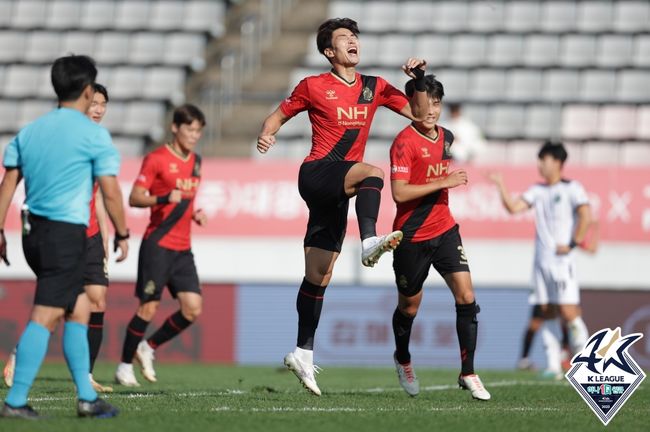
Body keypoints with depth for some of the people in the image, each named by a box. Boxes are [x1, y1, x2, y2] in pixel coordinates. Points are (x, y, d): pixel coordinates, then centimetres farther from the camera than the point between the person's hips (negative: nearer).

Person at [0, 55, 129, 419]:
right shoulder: (94, 135, -6)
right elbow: (111, 191, -7)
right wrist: (122, 234, 4)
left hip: (34, 230, 7)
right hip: (67, 234, -7)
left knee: (79, 308, 17)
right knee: (45, 317, -7)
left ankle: (87, 397, 18)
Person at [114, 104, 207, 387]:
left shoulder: (195, 162, 15)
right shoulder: (157, 159, -7)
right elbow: (134, 198, -10)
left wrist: (195, 213, 8)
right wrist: (163, 199, -26)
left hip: (183, 248, 7)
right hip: (158, 245, -7)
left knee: (193, 309, -4)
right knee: (149, 307, -6)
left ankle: (149, 347, 16)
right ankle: (125, 366, 8)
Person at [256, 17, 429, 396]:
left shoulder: (374, 87, 14)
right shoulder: (314, 87, 2)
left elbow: (418, 113, 15)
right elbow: (279, 115, 10)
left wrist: (419, 78, 1)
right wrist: (266, 135, -11)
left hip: (338, 190, 5)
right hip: (317, 173, -5)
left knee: (320, 274, 7)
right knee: (373, 173, -34)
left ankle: (303, 352, 10)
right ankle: (370, 242, -51)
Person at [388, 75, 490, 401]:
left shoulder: (446, 137, 7)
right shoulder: (405, 142, -15)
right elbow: (398, 192, -24)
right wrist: (442, 183, -23)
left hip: (444, 230, 5)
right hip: (411, 237, -5)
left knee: (466, 297, -10)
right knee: (410, 305, 11)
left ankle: (468, 373, -5)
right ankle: (402, 359, 40)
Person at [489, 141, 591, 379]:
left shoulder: (572, 188, -3)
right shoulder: (537, 191, 15)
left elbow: (586, 216, -13)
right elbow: (513, 207, 8)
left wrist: (573, 244, -14)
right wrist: (501, 186, -1)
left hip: (562, 261, -6)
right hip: (541, 260, 6)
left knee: (568, 311, -13)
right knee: (548, 313, 2)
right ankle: (553, 365, 3)